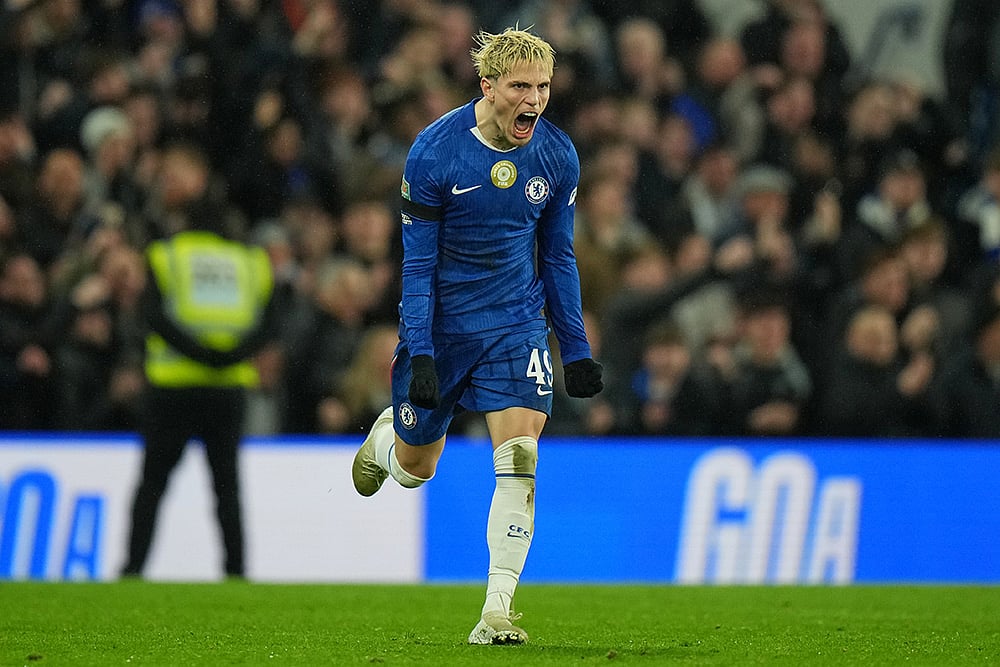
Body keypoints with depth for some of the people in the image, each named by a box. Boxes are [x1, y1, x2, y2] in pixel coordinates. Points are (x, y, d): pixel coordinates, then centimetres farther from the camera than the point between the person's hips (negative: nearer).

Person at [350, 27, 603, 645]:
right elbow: (418, 262, -13)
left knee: (519, 461, -16)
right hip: (441, 321, -1)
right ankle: (387, 433, 53)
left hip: (516, 324, 1)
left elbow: (559, 258, 6)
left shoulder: (557, 156, -7)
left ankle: (497, 612, -14)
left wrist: (577, 350, 6)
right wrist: (420, 355, -18)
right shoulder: (434, 151, -17)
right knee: (414, 468, 14)